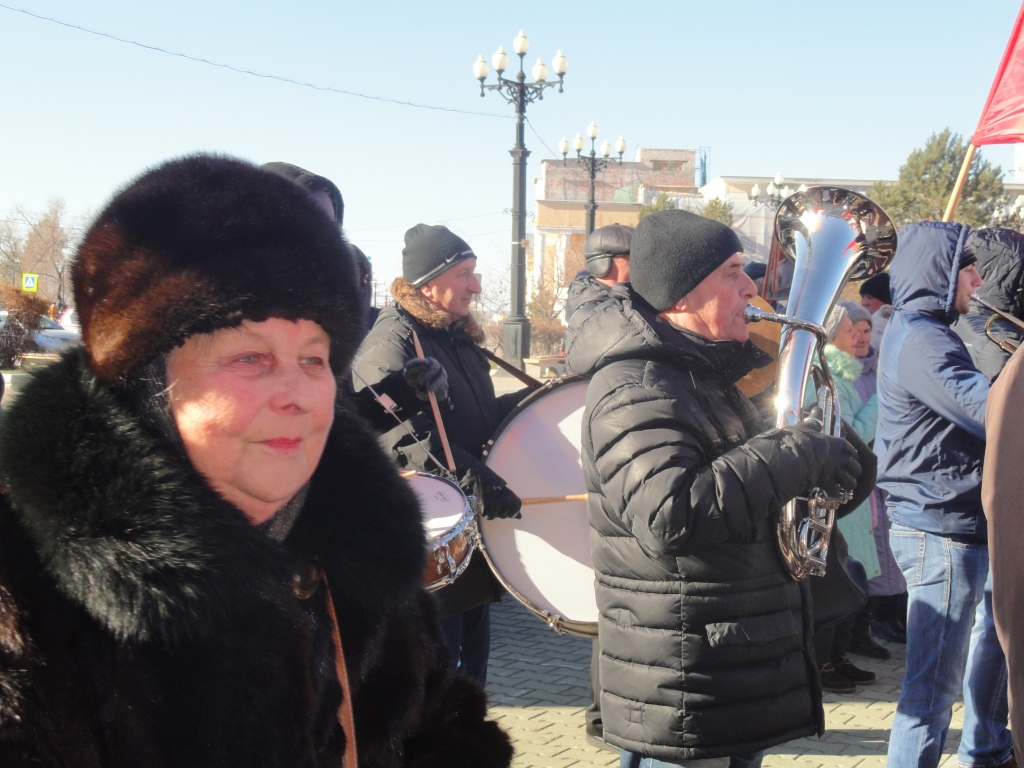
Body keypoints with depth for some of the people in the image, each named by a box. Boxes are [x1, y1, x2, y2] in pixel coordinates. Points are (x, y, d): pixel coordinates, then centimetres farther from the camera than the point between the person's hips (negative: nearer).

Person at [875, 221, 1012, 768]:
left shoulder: (921, 330, 15)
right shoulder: (919, 338, -20)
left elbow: (972, 407, 17)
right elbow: (992, 412, -29)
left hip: (964, 523, 11)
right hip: (941, 532, -11)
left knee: (993, 635, 26)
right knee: (935, 678, -6)